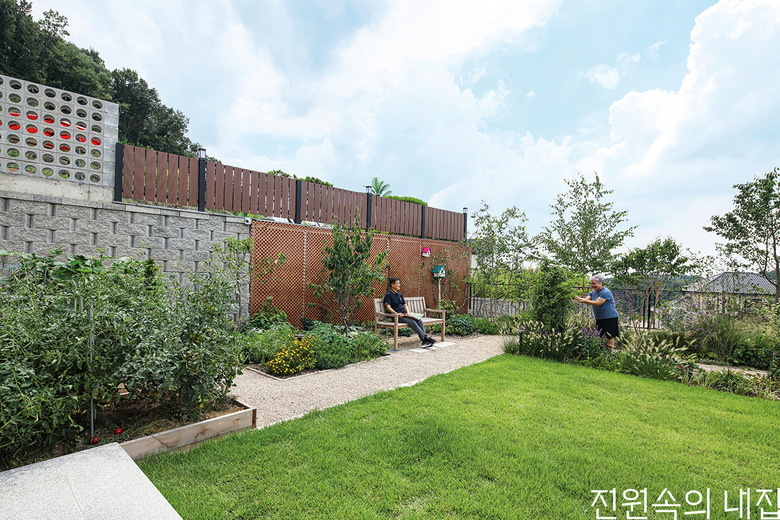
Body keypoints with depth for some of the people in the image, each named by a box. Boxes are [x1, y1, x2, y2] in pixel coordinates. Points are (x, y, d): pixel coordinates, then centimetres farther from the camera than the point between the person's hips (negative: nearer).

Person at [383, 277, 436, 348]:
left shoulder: (399, 294, 23)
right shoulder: (388, 295, 0)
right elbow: (388, 307, -11)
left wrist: (408, 312, 2)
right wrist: (397, 314, -24)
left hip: (405, 314, 7)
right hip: (397, 316, -7)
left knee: (419, 320, -18)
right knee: (412, 322, -30)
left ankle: (424, 341, -27)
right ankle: (425, 338, -30)